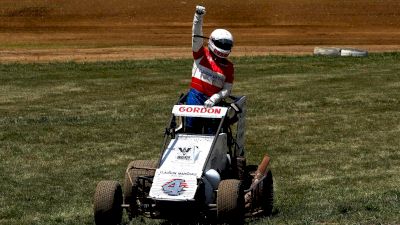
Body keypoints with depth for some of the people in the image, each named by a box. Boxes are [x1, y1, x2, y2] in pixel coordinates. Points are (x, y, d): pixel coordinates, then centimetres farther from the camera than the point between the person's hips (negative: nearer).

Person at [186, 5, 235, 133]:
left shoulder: (228, 67, 12)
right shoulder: (202, 54, 6)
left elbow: (227, 89, 7)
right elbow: (197, 36, -10)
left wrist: (214, 99, -11)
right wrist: (199, 17, -26)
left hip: (213, 100, 2)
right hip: (196, 95, -2)